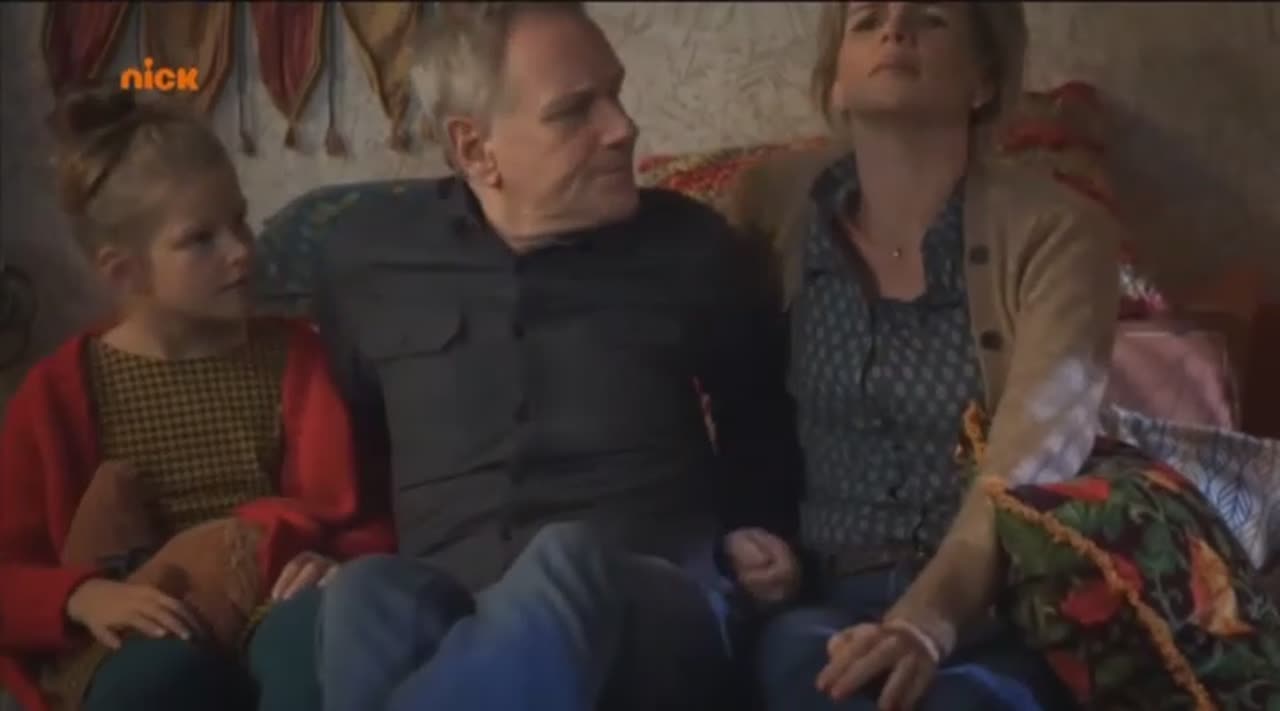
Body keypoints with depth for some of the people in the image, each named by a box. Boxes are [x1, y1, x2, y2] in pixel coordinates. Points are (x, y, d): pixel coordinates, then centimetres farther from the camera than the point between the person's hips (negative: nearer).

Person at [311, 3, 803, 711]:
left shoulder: (688, 245, 11)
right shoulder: (366, 253, 12)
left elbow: (761, 418, 29)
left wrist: (753, 528, 13)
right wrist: (319, 552, 12)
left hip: (655, 607, -1)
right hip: (448, 607, 1)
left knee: (567, 564, -39)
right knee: (366, 594, -37)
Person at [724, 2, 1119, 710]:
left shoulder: (1058, 231, -3)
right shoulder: (770, 202, 7)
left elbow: (1028, 467, -16)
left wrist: (928, 619, -32)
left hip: (989, 607, -2)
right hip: (816, 598, 2)